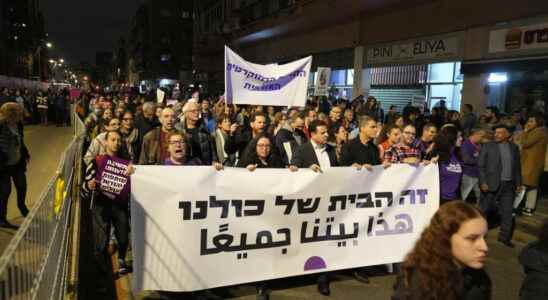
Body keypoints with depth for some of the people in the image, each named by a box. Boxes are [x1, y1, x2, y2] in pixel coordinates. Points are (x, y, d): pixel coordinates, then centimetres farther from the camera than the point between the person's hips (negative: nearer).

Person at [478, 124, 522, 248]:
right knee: (484, 210, 6)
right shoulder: (487, 146, -4)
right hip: (492, 184, -3)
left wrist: (518, 183, 10)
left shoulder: (514, 147, 7)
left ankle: (504, 237, 22)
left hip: (509, 185, 4)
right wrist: (483, 182, -14)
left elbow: (517, 167, 12)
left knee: (507, 213, 9)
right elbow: (480, 166, -6)